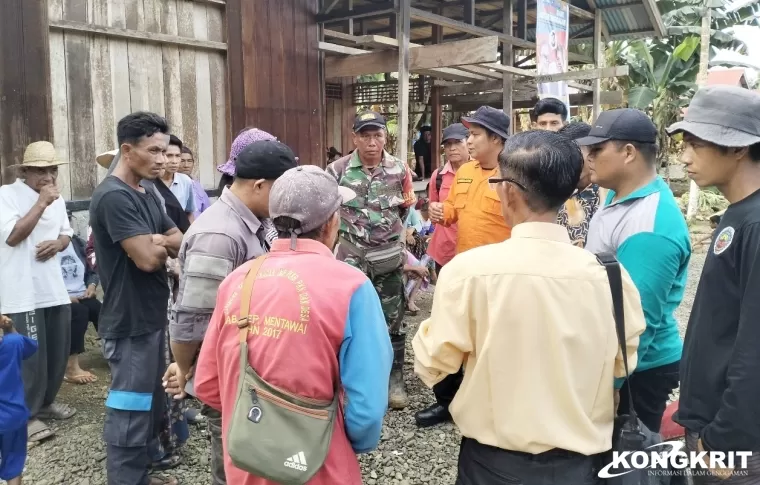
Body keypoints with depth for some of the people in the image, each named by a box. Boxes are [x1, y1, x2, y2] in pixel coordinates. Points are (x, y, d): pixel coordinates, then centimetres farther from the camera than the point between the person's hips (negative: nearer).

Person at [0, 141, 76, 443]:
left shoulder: (57, 199, 11)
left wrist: (57, 244, -6)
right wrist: (41, 203, -18)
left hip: (54, 288, 7)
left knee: (58, 351, 14)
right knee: (31, 355, -2)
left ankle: (46, 401, 32)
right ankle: (28, 415, 12)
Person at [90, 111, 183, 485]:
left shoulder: (145, 194, 11)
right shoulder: (114, 196, -19)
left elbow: (181, 242, 9)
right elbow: (147, 259, -25)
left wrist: (156, 241, -12)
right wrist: (164, 245, -3)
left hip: (152, 316, 10)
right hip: (131, 322, -10)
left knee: (152, 402, 20)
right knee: (130, 411, 0)